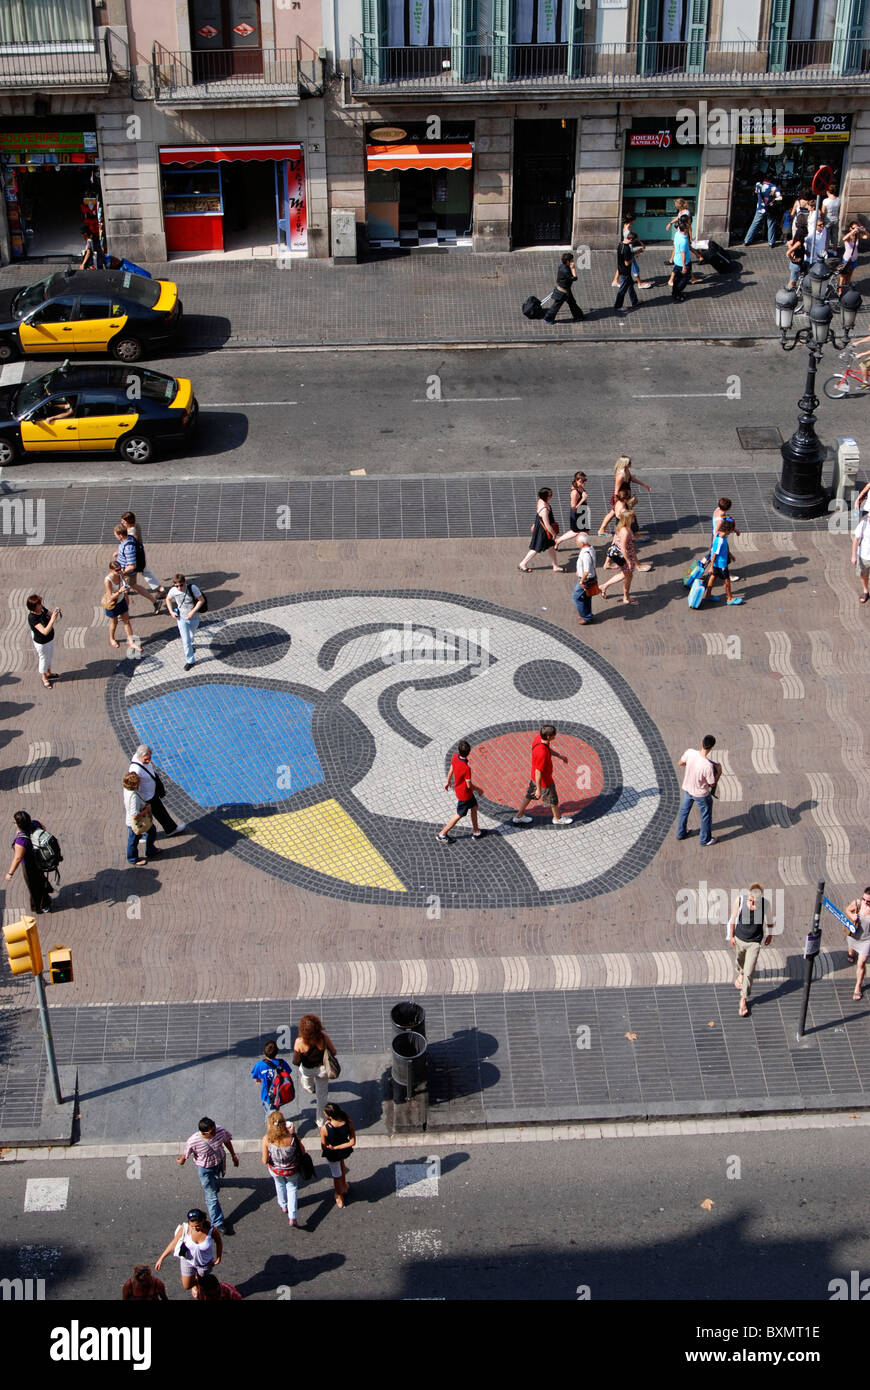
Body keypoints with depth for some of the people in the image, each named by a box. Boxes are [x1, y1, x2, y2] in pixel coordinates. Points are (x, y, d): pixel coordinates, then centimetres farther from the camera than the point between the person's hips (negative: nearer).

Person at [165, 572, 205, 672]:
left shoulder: (192, 588, -23)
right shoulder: (173, 591, -17)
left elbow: (201, 600, -13)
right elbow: (168, 599, 5)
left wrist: (193, 611, -21)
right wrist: (171, 612, -5)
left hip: (194, 618, 0)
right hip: (182, 618, 0)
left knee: (191, 636, 27)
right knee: (186, 641, -4)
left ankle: (190, 644, 61)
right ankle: (189, 661, 12)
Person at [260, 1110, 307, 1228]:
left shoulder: (266, 1139, -32)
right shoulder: (293, 1137, -32)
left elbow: (264, 1161, -23)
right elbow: (303, 1152, -14)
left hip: (275, 1170, 1)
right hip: (292, 1170, -1)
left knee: (280, 1185, 34)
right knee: (292, 1188, 29)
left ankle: (283, 1206, 60)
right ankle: (292, 1217, 27)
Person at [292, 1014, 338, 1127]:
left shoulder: (299, 1042, -34)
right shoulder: (323, 1037, -30)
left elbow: (296, 1062, -23)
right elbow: (333, 1052, -14)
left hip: (307, 1070, 0)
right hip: (322, 1068, 0)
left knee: (308, 1088, 37)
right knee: (322, 1097, 21)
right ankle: (320, 1122, 35)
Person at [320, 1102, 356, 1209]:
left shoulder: (325, 1128, -35)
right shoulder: (348, 1123, -27)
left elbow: (323, 1146, -19)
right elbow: (352, 1142, -20)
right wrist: (336, 1147, -17)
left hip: (333, 1155, -3)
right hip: (345, 1152, 3)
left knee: (336, 1175, 25)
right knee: (341, 1162, 39)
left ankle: (340, 1199, 48)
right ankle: (344, 1186, 58)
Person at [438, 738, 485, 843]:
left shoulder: (455, 757, -18)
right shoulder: (466, 768, -38)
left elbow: (451, 769, 1)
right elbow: (469, 785, -25)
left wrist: (448, 781, 19)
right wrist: (479, 790, -6)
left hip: (458, 787, 8)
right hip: (464, 794, -8)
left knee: (474, 807, 25)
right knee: (459, 815, 13)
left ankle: (476, 831, 40)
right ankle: (442, 834, 26)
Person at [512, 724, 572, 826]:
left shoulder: (540, 738, -17)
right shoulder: (542, 753, -42)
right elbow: (538, 772, -31)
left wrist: (559, 755, 11)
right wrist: (539, 789, -21)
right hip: (544, 780, -8)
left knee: (530, 795, 26)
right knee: (552, 799, 19)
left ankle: (519, 816, 44)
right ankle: (558, 818, 45)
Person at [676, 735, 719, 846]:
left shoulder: (690, 752, -25)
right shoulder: (708, 766, -37)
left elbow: (680, 763, -5)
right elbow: (712, 784, -20)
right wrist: (719, 772, -7)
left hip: (687, 789, 5)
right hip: (701, 794, -5)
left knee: (684, 811, 29)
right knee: (706, 816, 21)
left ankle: (681, 833, 49)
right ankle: (705, 840, 38)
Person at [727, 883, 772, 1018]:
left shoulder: (765, 904, -24)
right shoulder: (740, 900, -24)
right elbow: (733, 918, -7)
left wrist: (770, 935, 12)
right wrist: (731, 936, 2)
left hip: (754, 943, -2)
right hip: (739, 939, 2)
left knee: (749, 973, -3)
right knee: (739, 960, 30)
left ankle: (744, 1000, 12)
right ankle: (740, 974, 64)